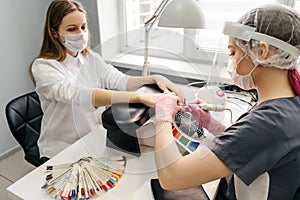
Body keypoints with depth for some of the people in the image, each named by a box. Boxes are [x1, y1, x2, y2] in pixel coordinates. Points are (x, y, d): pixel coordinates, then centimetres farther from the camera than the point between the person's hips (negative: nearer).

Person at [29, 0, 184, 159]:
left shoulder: (92, 59, 4)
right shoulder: (43, 67, -13)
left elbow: (120, 81, -13)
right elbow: (77, 94, -31)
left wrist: (154, 79, -32)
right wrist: (138, 97, -42)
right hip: (62, 152, -4)